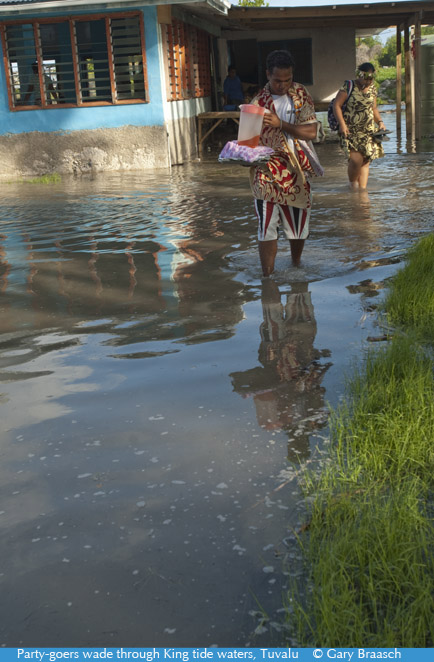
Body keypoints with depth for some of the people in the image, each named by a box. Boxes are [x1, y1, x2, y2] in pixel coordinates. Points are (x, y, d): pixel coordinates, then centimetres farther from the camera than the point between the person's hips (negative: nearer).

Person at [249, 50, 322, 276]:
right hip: (267, 173, -2)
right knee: (266, 226, -11)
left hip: (297, 171, 2)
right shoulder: (259, 102, -1)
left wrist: (280, 124, -18)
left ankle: (296, 266, 37)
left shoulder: (300, 94, 1)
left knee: (298, 223, 13)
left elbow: (311, 131, -8)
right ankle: (267, 278, -5)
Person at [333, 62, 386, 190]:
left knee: (365, 160, 0)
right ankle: (352, 183, 8)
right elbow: (336, 105, -7)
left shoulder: (372, 89, 12)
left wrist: (380, 122, 7)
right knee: (356, 159, -17)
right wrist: (342, 124, -16)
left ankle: (362, 188, 5)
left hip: (368, 131, 5)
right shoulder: (348, 87, -6)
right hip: (351, 130, -5)